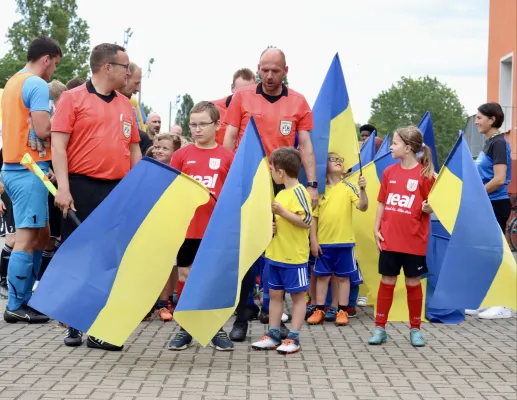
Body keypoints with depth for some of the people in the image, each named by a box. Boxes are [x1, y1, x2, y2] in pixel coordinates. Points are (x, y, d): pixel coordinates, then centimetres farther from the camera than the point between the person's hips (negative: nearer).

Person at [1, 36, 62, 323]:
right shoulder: (38, 85, -12)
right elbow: (43, 130, -20)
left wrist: (52, 123, 14)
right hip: (30, 169, -10)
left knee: (41, 234, 14)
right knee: (27, 237, -7)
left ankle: (23, 299, 16)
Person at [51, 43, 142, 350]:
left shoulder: (126, 105, 15)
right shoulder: (73, 98, 0)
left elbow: (134, 149, 19)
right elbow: (58, 144, -7)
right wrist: (63, 187, -16)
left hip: (118, 190, 5)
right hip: (82, 187, -5)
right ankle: (75, 325, 11)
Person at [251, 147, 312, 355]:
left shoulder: (299, 192, -14)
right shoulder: (281, 193, 13)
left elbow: (307, 221, -21)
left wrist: (282, 212, -21)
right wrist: (272, 225, 5)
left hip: (294, 256, -9)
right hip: (275, 254, 9)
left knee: (298, 295, 3)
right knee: (275, 294, 12)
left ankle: (293, 338, 6)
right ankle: (273, 335, 19)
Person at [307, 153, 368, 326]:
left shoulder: (348, 187, -1)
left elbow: (363, 207, -10)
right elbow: (313, 216, 2)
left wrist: (362, 189, -25)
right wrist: (313, 240, -2)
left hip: (344, 241, -1)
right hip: (323, 242, 1)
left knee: (343, 276, 6)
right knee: (322, 276, 8)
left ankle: (342, 311, 14)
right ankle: (319, 310, 15)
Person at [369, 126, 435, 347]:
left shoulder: (425, 174, -8)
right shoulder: (389, 172, 5)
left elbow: (430, 206, -1)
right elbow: (382, 203, 10)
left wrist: (428, 209, -23)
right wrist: (376, 229, 4)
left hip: (414, 241, -3)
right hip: (389, 240, 3)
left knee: (413, 283, 7)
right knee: (387, 282, 8)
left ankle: (415, 329, 19)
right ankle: (380, 328, 15)